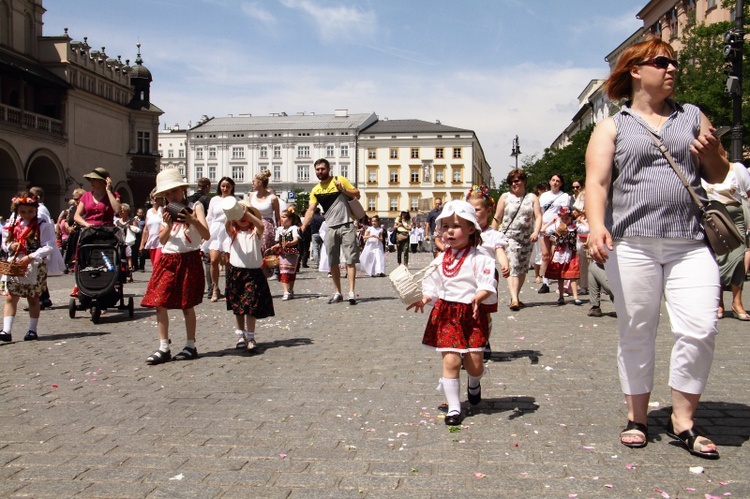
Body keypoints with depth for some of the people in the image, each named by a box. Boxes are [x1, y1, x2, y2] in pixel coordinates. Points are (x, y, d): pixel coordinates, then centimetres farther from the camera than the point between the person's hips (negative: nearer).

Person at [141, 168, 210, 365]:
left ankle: (190, 346, 13)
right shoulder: (167, 212, 14)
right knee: (160, 303, -4)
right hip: (167, 260, 4)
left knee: (187, 305, 2)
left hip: (189, 260, -4)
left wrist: (193, 221, -27)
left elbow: (206, 235, -11)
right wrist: (168, 226, -11)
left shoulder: (194, 207, 1)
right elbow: (162, 240, 7)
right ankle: (163, 348, 1)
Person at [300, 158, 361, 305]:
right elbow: (311, 210, 2)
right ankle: (338, 293, 15)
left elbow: (357, 194, 4)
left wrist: (343, 189, -13)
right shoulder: (315, 191, 8)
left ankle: (351, 292, -9)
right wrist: (302, 228, -10)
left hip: (346, 226, -4)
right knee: (333, 263, 6)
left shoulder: (340, 180, 0)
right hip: (331, 228, 4)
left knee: (350, 260, -7)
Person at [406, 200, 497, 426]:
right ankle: (453, 407, 7)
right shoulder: (440, 260, 8)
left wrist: (478, 297, -30)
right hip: (446, 314, 3)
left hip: (472, 315, -2)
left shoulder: (479, 259, -6)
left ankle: (474, 384, 39)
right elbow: (433, 286, 14)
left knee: (474, 361, 1)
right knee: (450, 360, -5)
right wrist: (423, 299, -3)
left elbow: (488, 285, -12)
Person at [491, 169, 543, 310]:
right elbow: (497, 218, 6)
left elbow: (538, 216, 0)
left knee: (522, 269, 10)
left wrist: (536, 231, -17)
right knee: (512, 267, -16)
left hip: (527, 238, 3)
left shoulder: (532, 197, 8)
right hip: (509, 236, -3)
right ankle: (514, 299, -25)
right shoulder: (505, 197, 6)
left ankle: (516, 296, 23)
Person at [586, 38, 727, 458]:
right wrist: (597, 226, -21)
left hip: (691, 243, 2)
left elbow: (719, 176, 21)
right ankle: (638, 418, 20)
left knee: (700, 329, -8)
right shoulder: (612, 127, 10)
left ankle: (683, 420, 8)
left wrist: (712, 152, -2)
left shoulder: (692, 116, 17)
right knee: (637, 333, 5)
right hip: (632, 243, -2)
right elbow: (597, 182, -3)